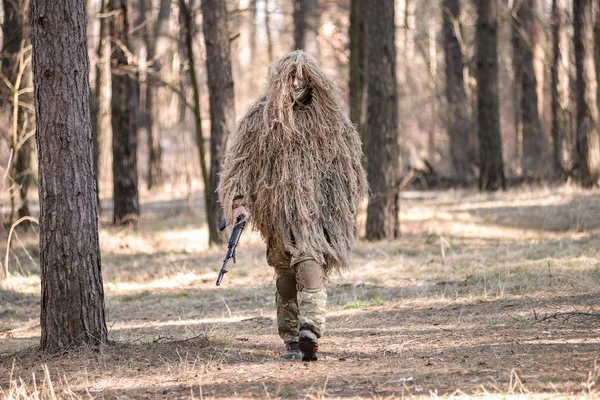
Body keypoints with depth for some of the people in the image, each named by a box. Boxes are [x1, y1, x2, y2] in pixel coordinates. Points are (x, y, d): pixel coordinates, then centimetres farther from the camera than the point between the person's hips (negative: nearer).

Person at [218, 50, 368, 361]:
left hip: (318, 206, 0)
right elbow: (239, 160, 1)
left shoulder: (328, 117, 7)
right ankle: (292, 340, 16)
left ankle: (310, 330, -30)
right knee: (285, 273, 5)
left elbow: (348, 158, 18)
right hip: (279, 208, 0)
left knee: (310, 262, -19)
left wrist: (347, 204, 17)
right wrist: (239, 201, -9)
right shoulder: (260, 117, 1)